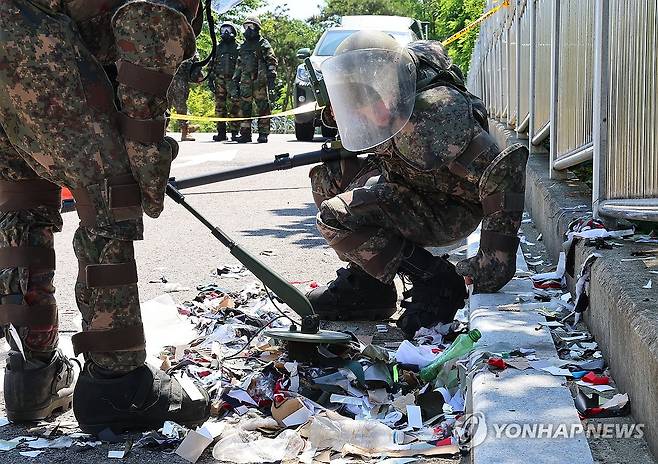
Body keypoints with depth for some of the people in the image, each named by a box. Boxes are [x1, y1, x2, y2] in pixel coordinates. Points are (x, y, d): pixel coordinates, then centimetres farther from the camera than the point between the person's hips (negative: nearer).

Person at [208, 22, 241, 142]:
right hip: (220, 81, 4)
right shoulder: (218, 48, 17)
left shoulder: (237, 48, 6)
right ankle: (221, 133, 6)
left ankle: (234, 132, -7)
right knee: (219, 107, 2)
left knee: (234, 107, -9)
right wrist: (210, 79, 10)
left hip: (233, 81, -4)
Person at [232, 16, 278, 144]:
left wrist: (272, 76, -14)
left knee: (263, 107, -6)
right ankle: (245, 133, 6)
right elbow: (239, 64, 28)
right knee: (244, 108, 2)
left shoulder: (263, 44, 4)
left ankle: (263, 134, -4)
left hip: (260, 81, -6)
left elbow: (272, 61, -3)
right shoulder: (243, 46, 22)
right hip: (245, 81, 6)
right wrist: (235, 79, 20)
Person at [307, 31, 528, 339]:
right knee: (326, 174, 6)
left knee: (335, 218, -21)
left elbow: (504, 173, -37)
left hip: (450, 212, -9)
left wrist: (495, 262, -35)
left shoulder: (434, 115, -34)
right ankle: (363, 279, 8)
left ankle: (437, 285, -14)